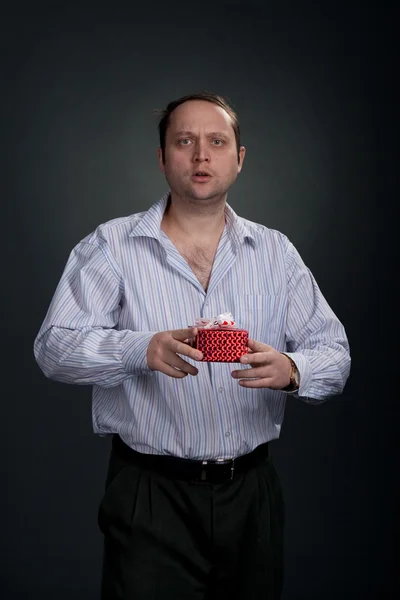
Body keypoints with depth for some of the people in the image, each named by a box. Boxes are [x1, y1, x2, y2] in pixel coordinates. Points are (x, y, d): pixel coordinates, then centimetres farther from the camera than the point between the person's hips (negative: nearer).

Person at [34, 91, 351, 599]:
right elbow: (54, 347, -10)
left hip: (250, 493, 3)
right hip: (151, 495, -3)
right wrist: (144, 349, -28)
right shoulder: (112, 246, -1)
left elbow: (334, 353, 4)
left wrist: (290, 371, -20)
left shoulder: (275, 252, 7)